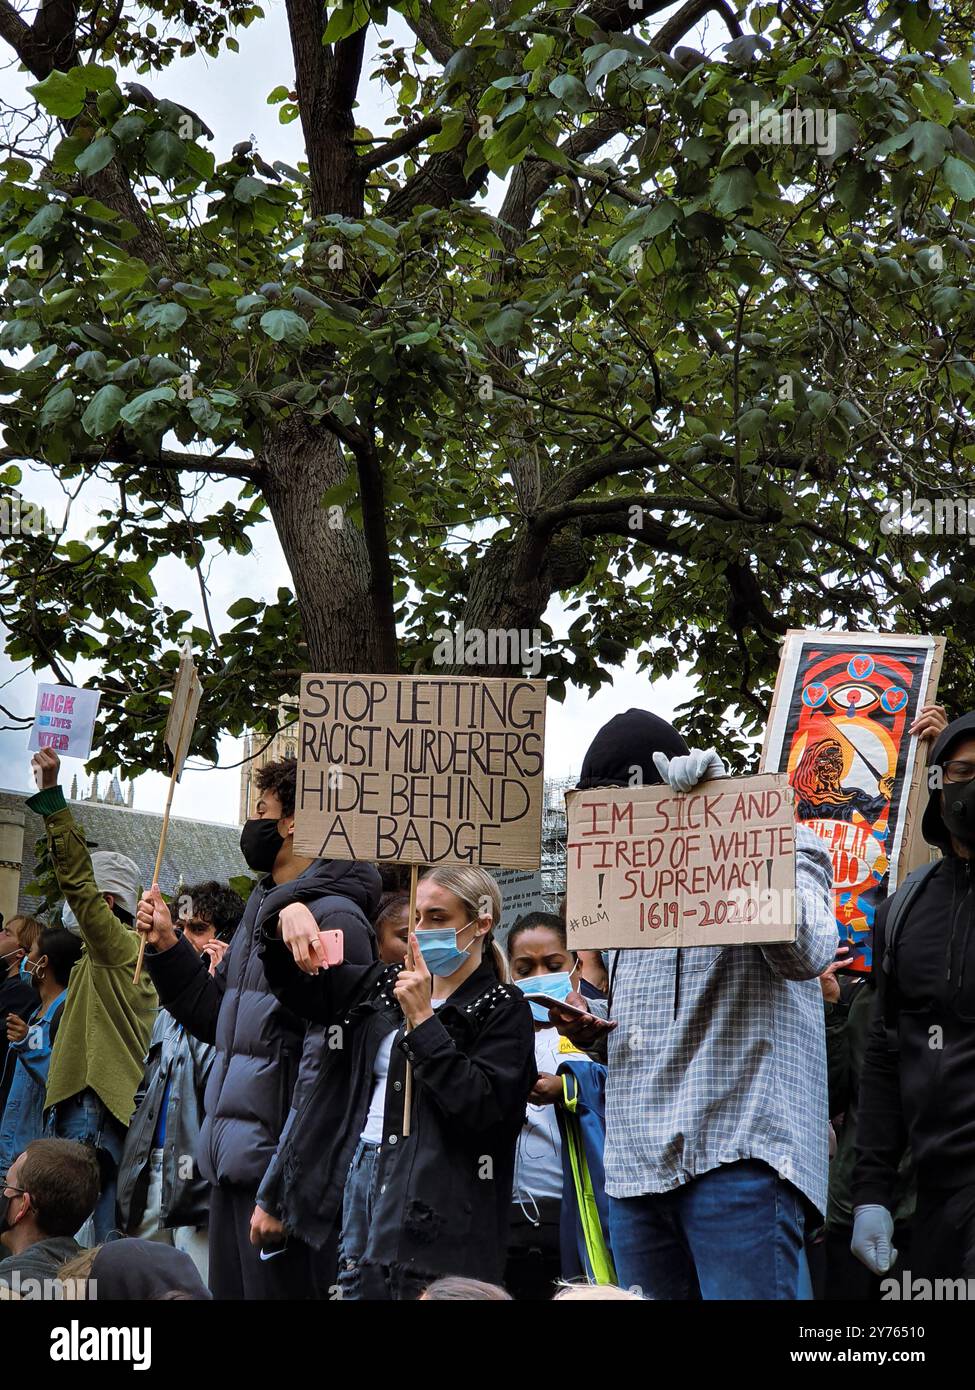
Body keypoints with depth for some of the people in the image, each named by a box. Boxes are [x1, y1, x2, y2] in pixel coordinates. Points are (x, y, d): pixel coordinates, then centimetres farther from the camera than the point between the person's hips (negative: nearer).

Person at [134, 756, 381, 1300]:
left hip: (279, 1170, -9)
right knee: (229, 1288, 15)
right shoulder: (263, 908, 15)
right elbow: (221, 1021, 23)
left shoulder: (332, 918, -15)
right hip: (234, 1163, 9)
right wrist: (168, 947, 10)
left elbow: (326, 1066, -20)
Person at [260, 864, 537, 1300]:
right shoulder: (386, 986, 15)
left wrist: (422, 1019, -16)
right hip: (359, 1172, 6)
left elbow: (482, 1109, -16)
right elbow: (296, 986, 21)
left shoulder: (502, 1009, -4)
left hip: (431, 1201, -6)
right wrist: (288, 921, 0)